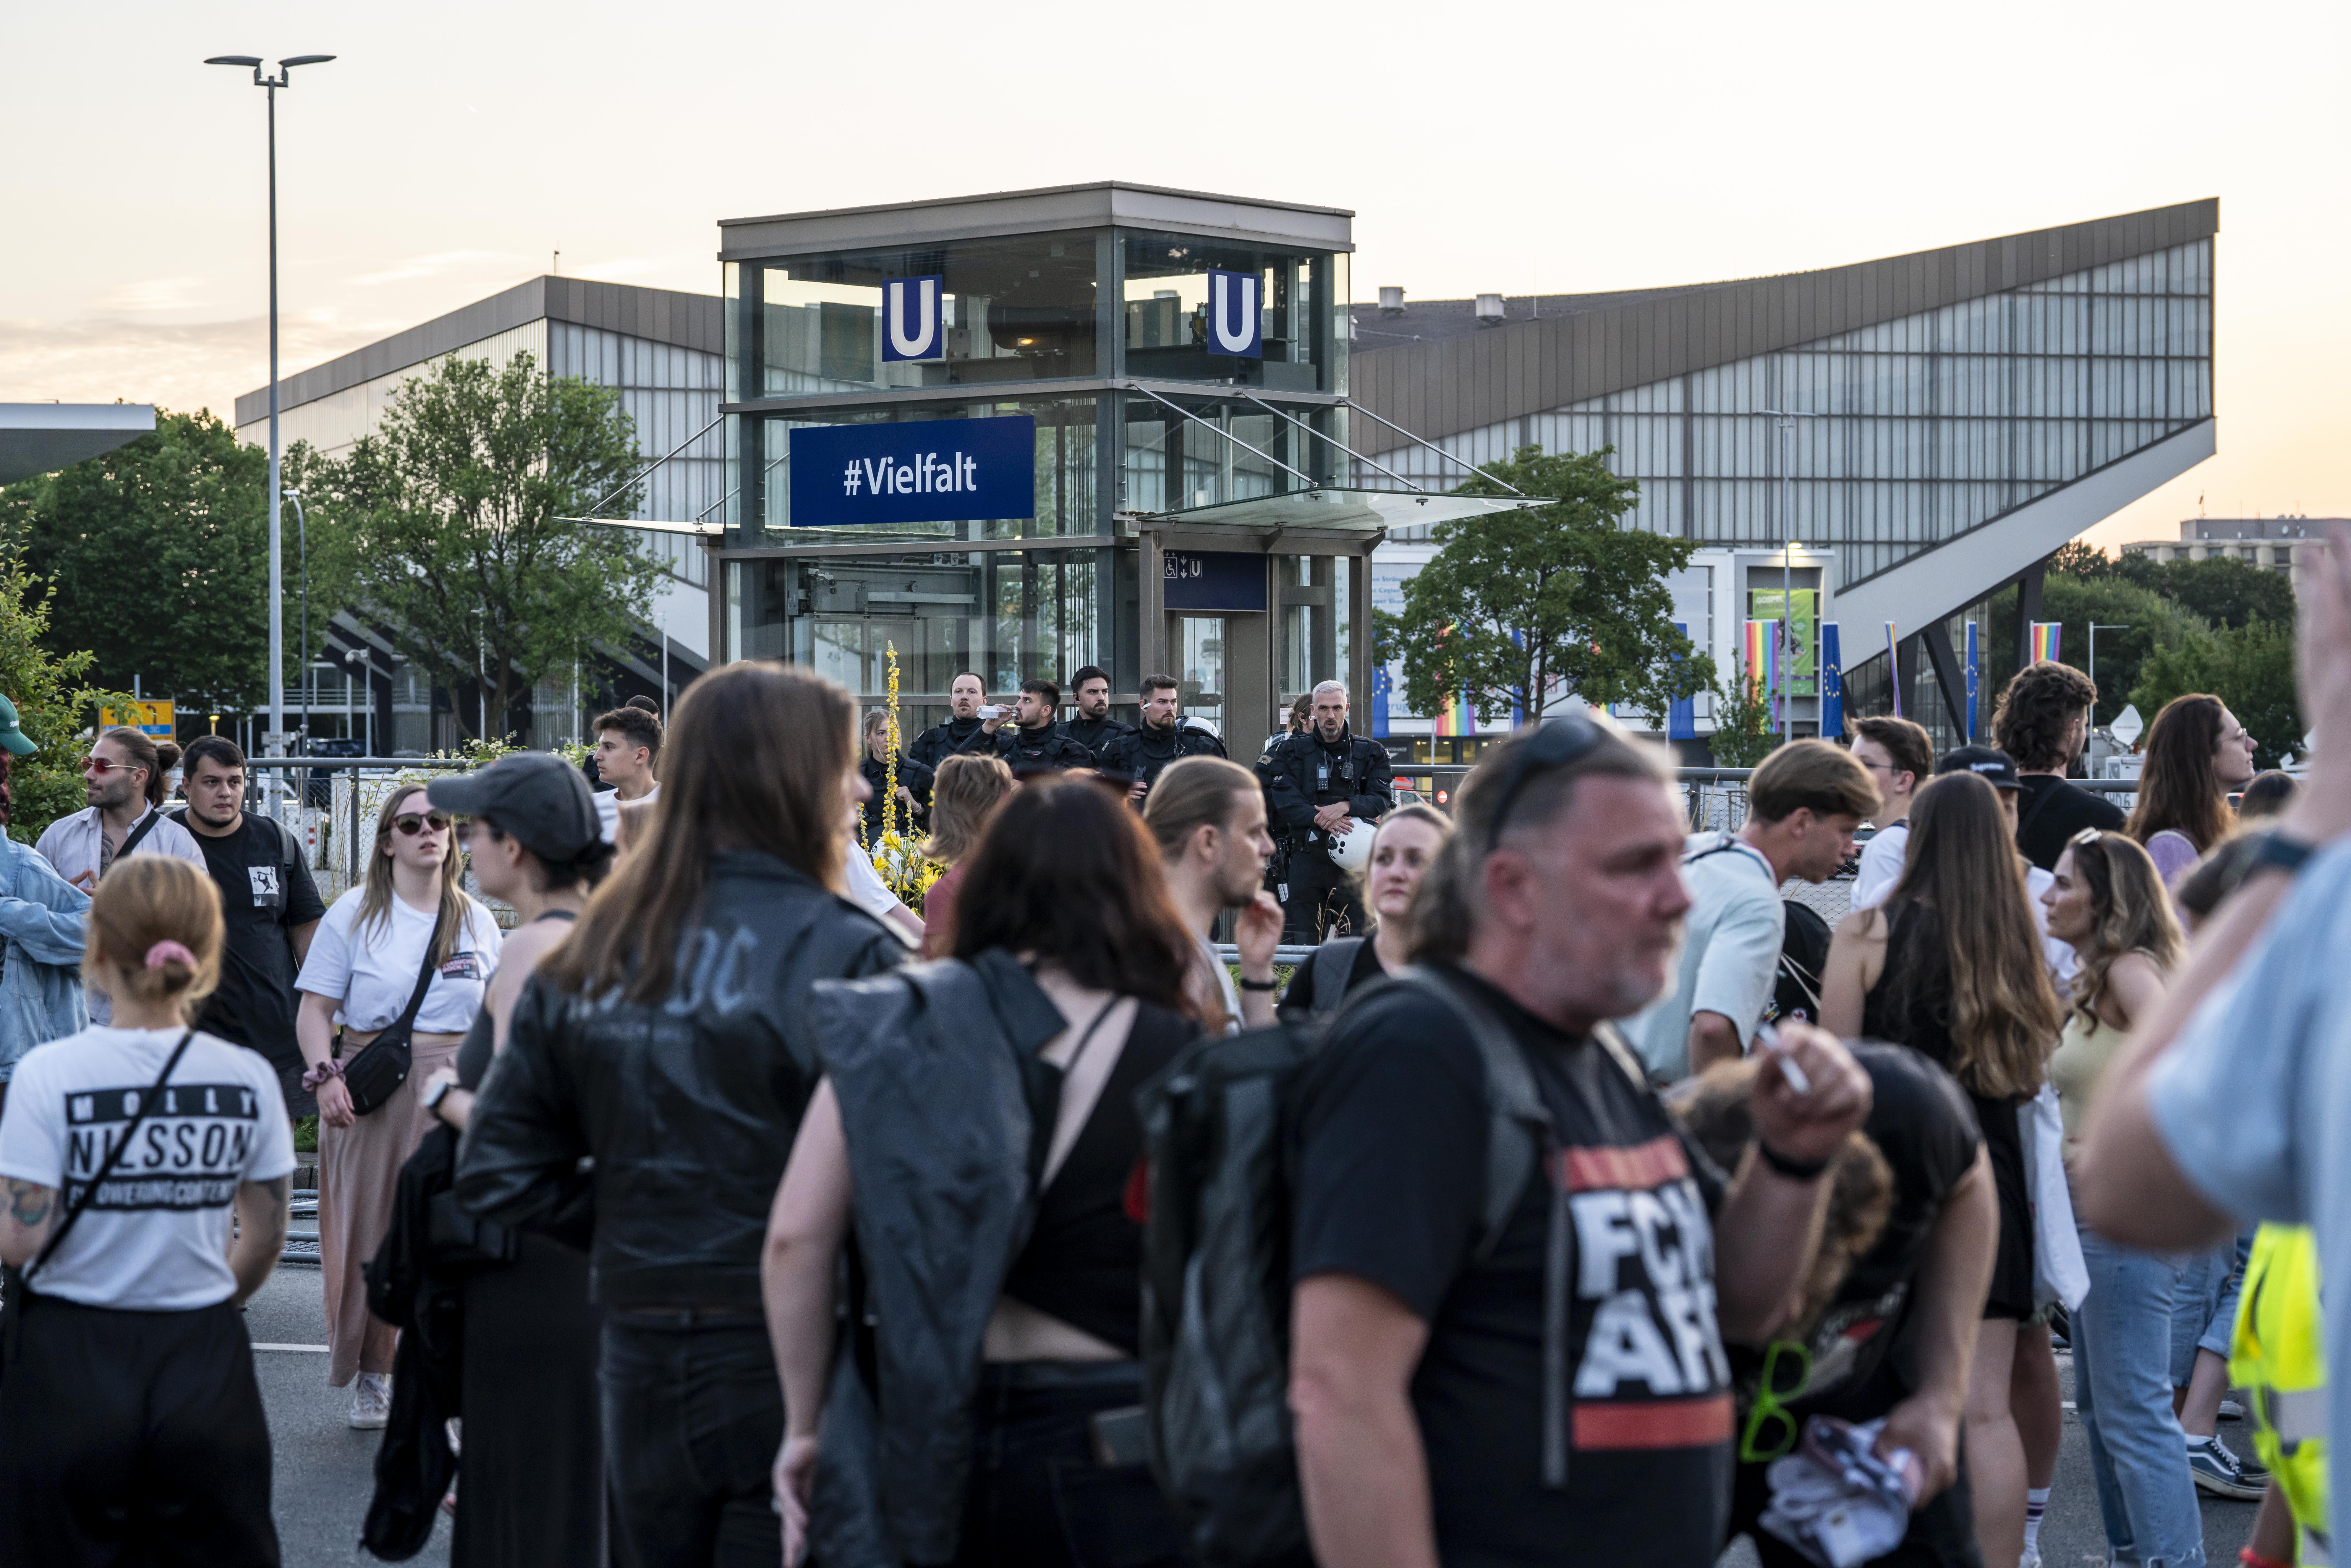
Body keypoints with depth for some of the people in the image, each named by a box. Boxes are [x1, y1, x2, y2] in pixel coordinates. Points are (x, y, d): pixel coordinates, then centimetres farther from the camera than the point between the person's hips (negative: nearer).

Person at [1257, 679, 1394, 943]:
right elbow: (1284, 797, -4)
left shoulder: (1371, 753, 11)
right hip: (1307, 859, 0)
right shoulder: (1293, 751, 10)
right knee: (1300, 943, -3)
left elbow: (1383, 799, 0)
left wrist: (1346, 806, -19)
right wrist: (1320, 819, -20)